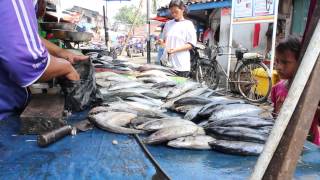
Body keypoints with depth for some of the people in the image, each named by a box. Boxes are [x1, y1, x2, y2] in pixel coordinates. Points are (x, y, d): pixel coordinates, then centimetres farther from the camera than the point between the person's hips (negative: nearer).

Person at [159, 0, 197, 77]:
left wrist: (175, 49, -17)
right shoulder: (168, 24, 13)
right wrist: (162, 43, -1)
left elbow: (191, 44, -6)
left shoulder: (188, 24, 0)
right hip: (167, 63, 4)